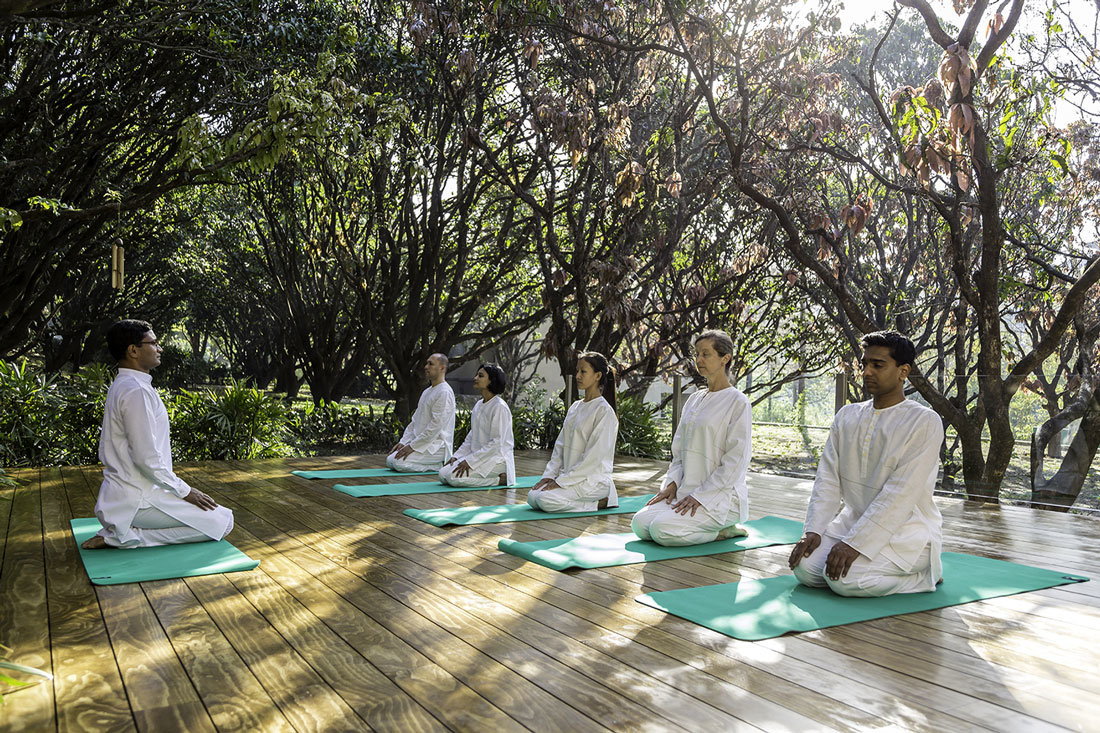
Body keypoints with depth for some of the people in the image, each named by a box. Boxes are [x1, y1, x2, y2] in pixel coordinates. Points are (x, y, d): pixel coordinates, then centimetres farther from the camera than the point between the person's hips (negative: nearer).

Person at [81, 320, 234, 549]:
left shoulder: (121, 386, 13)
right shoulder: (136, 391, -20)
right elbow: (147, 459, -25)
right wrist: (184, 491, -12)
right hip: (137, 501, -10)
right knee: (222, 521, -9)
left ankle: (122, 530, 10)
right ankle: (126, 537, -9)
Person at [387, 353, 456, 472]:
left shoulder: (444, 392, -14)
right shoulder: (426, 392, 18)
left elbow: (436, 426, -21)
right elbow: (415, 421, 19)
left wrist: (413, 446, -19)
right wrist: (403, 442, 5)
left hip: (437, 446, -10)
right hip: (424, 443, 10)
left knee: (399, 462, -23)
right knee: (390, 460, 2)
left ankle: (439, 465, -7)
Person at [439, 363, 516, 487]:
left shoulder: (499, 407, -15)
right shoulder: (479, 405, 13)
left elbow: (496, 443, -20)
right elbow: (471, 437, 17)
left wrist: (469, 461, -21)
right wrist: (457, 456, 4)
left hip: (496, 458, -9)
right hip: (479, 456, 9)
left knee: (454, 477, -23)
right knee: (443, 474, -3)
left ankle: (500, 479, -10)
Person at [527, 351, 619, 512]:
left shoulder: (604, 411, -13)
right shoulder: (575, 407, 13)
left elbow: (594, 457, -18)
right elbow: (560, 445, 13)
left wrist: (562, 481, -18)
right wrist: (549, 474, -1)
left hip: (594, 479, -8)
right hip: (570, 475, 8)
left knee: (545, 499, -25)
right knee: (532, 497, -9)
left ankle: (600, 502, -7)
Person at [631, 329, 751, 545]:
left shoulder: (738, 402, -9)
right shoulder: (694, 400, 14)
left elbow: (735, 462, -14)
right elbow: (679, 450, 17)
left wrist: (700, 497, -17)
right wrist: (672, 483, 1)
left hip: (721, 496, -8)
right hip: (688, 491, 8)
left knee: (661, 529, -25)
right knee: (640, 524, -10)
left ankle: (722, 532, -3)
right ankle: (713, 527, 6)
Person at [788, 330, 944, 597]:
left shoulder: (925, 422, -13)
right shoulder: (847, 416, 7)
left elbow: (900, 495, -21)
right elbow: (828, 478, 3)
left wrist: (854, 544, -26)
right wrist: (814, 530, -11)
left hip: (905, 529, -5)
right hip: (853, 520, 6)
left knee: (845, 578, -26)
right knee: (805, 568, -16)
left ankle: (925, 572, -1)